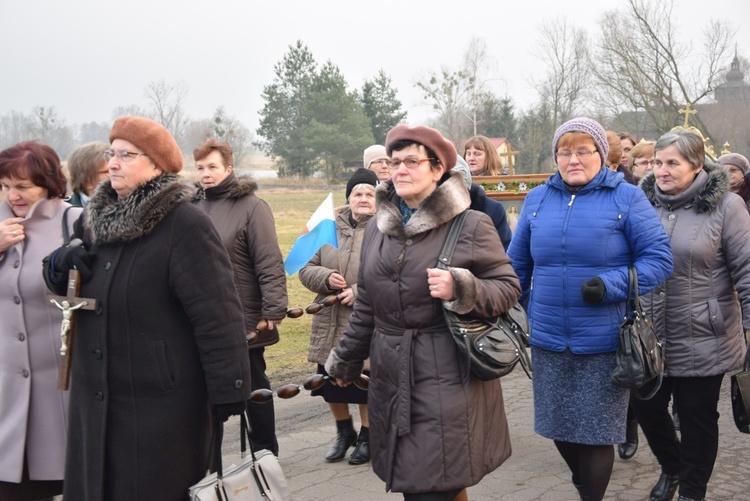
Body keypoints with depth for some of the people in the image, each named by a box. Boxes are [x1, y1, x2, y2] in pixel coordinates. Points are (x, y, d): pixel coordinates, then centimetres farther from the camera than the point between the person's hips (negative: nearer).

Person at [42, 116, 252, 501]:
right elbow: (68, 289, 22)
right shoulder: (96, 218, 8)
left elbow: (217, 317, -18)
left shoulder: (185, 225, -14)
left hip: (161, 408, -7)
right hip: (96, 403, 7)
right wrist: (60, 264, -1)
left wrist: (228, 392, -20)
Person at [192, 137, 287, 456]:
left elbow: (270, 263, -14)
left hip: (244, 318, -5)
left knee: (253, 386, 10)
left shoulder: (251, 206, -9)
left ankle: (265, 453, 25)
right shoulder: (194, 205, 7)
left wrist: (274, 309, -18)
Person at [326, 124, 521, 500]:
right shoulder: (378, 227, 10)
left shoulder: (471, 225, -6)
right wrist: (347, 359, 24)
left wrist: (461, 289, -21)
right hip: (391, 380, 5)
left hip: (448, 379, -5)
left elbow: (509, 288, -4)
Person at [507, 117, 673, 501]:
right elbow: (517, 264, 14)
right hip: (548, 340, 4)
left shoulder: (626, 198, -6)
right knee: (558, 426, 15)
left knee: (596, 432, 4)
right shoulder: (537, 199, 6)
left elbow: (659, 258, -8)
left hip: (604, 342, -4)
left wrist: (610, 285, -21)